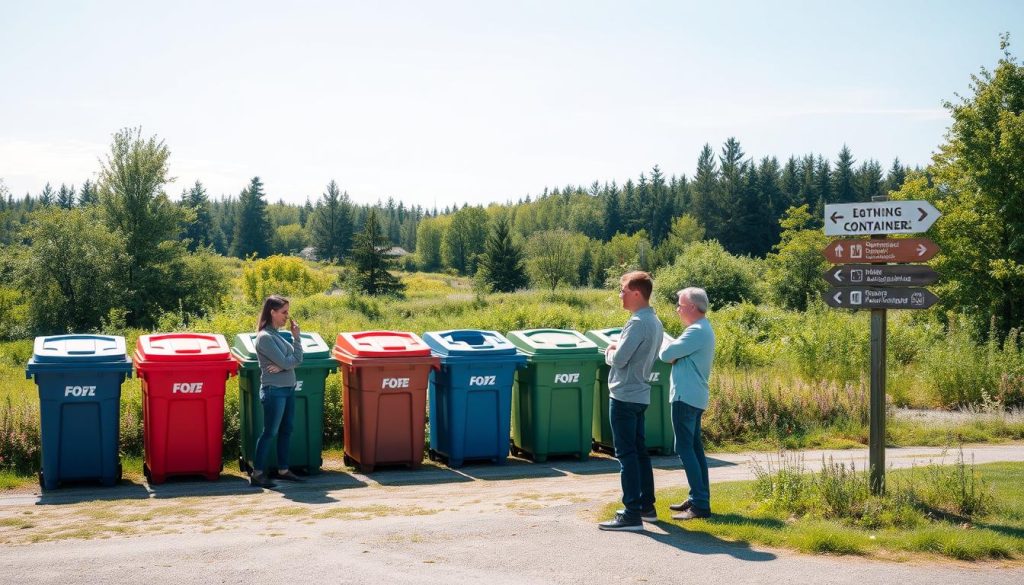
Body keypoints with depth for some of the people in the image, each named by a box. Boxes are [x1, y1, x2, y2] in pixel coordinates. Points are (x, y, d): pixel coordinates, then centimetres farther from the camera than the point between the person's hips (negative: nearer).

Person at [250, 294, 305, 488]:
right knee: (270, 432, -3)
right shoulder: (265, 337, -16)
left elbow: (295, 359, 4)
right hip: (274, 391, -9)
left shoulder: (277, 334, 11)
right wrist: (297, 338, -6)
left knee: (286, 430, 14)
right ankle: (257, 473, 4)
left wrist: (283, 365, -17)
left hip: (288, 389, 9)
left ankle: (283, 469, 24)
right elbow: (288, 362, -19)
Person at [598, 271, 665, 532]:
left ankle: (632, 514, -7)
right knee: (640, 451, 16)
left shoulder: (637, 323, -18)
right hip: (640, 394, 10)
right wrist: (616, 350, 7)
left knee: (626, 454, -7)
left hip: (624, 396, -10)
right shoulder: (655, 322, 12)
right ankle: (647, 505, 23)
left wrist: (609, 352, 0)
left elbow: (619, 359, -21)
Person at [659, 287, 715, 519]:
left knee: (685, 448, -9)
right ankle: (698, 498, 20)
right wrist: (675, 356, -5)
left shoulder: (697, 331, -18)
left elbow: (666, 354, -20)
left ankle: (700, 504, -9)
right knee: (695, 448, 14)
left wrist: (668, 348, 2)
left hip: (686, 397, -11)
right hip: (695, 396, 11)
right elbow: (676, 356, 17)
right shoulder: (704, 329, 17)